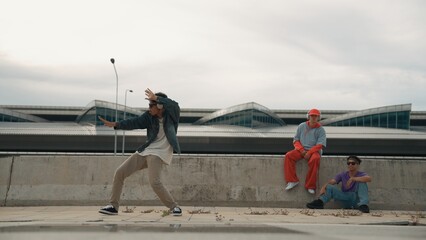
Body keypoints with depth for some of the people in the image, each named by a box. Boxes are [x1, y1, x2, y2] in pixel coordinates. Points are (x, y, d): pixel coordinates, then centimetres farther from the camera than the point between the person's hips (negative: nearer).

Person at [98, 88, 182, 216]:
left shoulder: (172, 115, -8)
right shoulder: (149, 116, 3)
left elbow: (174, 105, -29)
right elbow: (134, 122, -7)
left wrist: (155, 97, -30)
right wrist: (115, 124, -20)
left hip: (159, 153, -6)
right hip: (144, 151, 6)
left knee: (154, 181, -28)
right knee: (119, 173, 2)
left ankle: (174, 207, -10)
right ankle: (113, 206, 14)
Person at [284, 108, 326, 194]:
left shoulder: (320, 129, 3)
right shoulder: (302, 126, 10)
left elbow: (320, 145, -7)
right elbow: (296, 140, 10)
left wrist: (309, 152, -20)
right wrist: (301, 150, -8)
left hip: (314, 151, -3)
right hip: (301, 149, 3)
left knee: (315, 159, -37)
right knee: (288, 156, -24)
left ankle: (310, 186, -31)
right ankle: (292, 181, -25)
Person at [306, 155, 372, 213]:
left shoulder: (361, 174, -4)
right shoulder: (343, 175, 6)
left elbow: (369, 178, -28)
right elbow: (331, 182, -8)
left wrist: (352, 179, -30)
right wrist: (323, 187, -29)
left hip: (357, 199, -3)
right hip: (345, 199, 3)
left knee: (362, 182, -22)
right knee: (329, 187, -13)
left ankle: (363, 205, -37)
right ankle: (320, 202, -35)